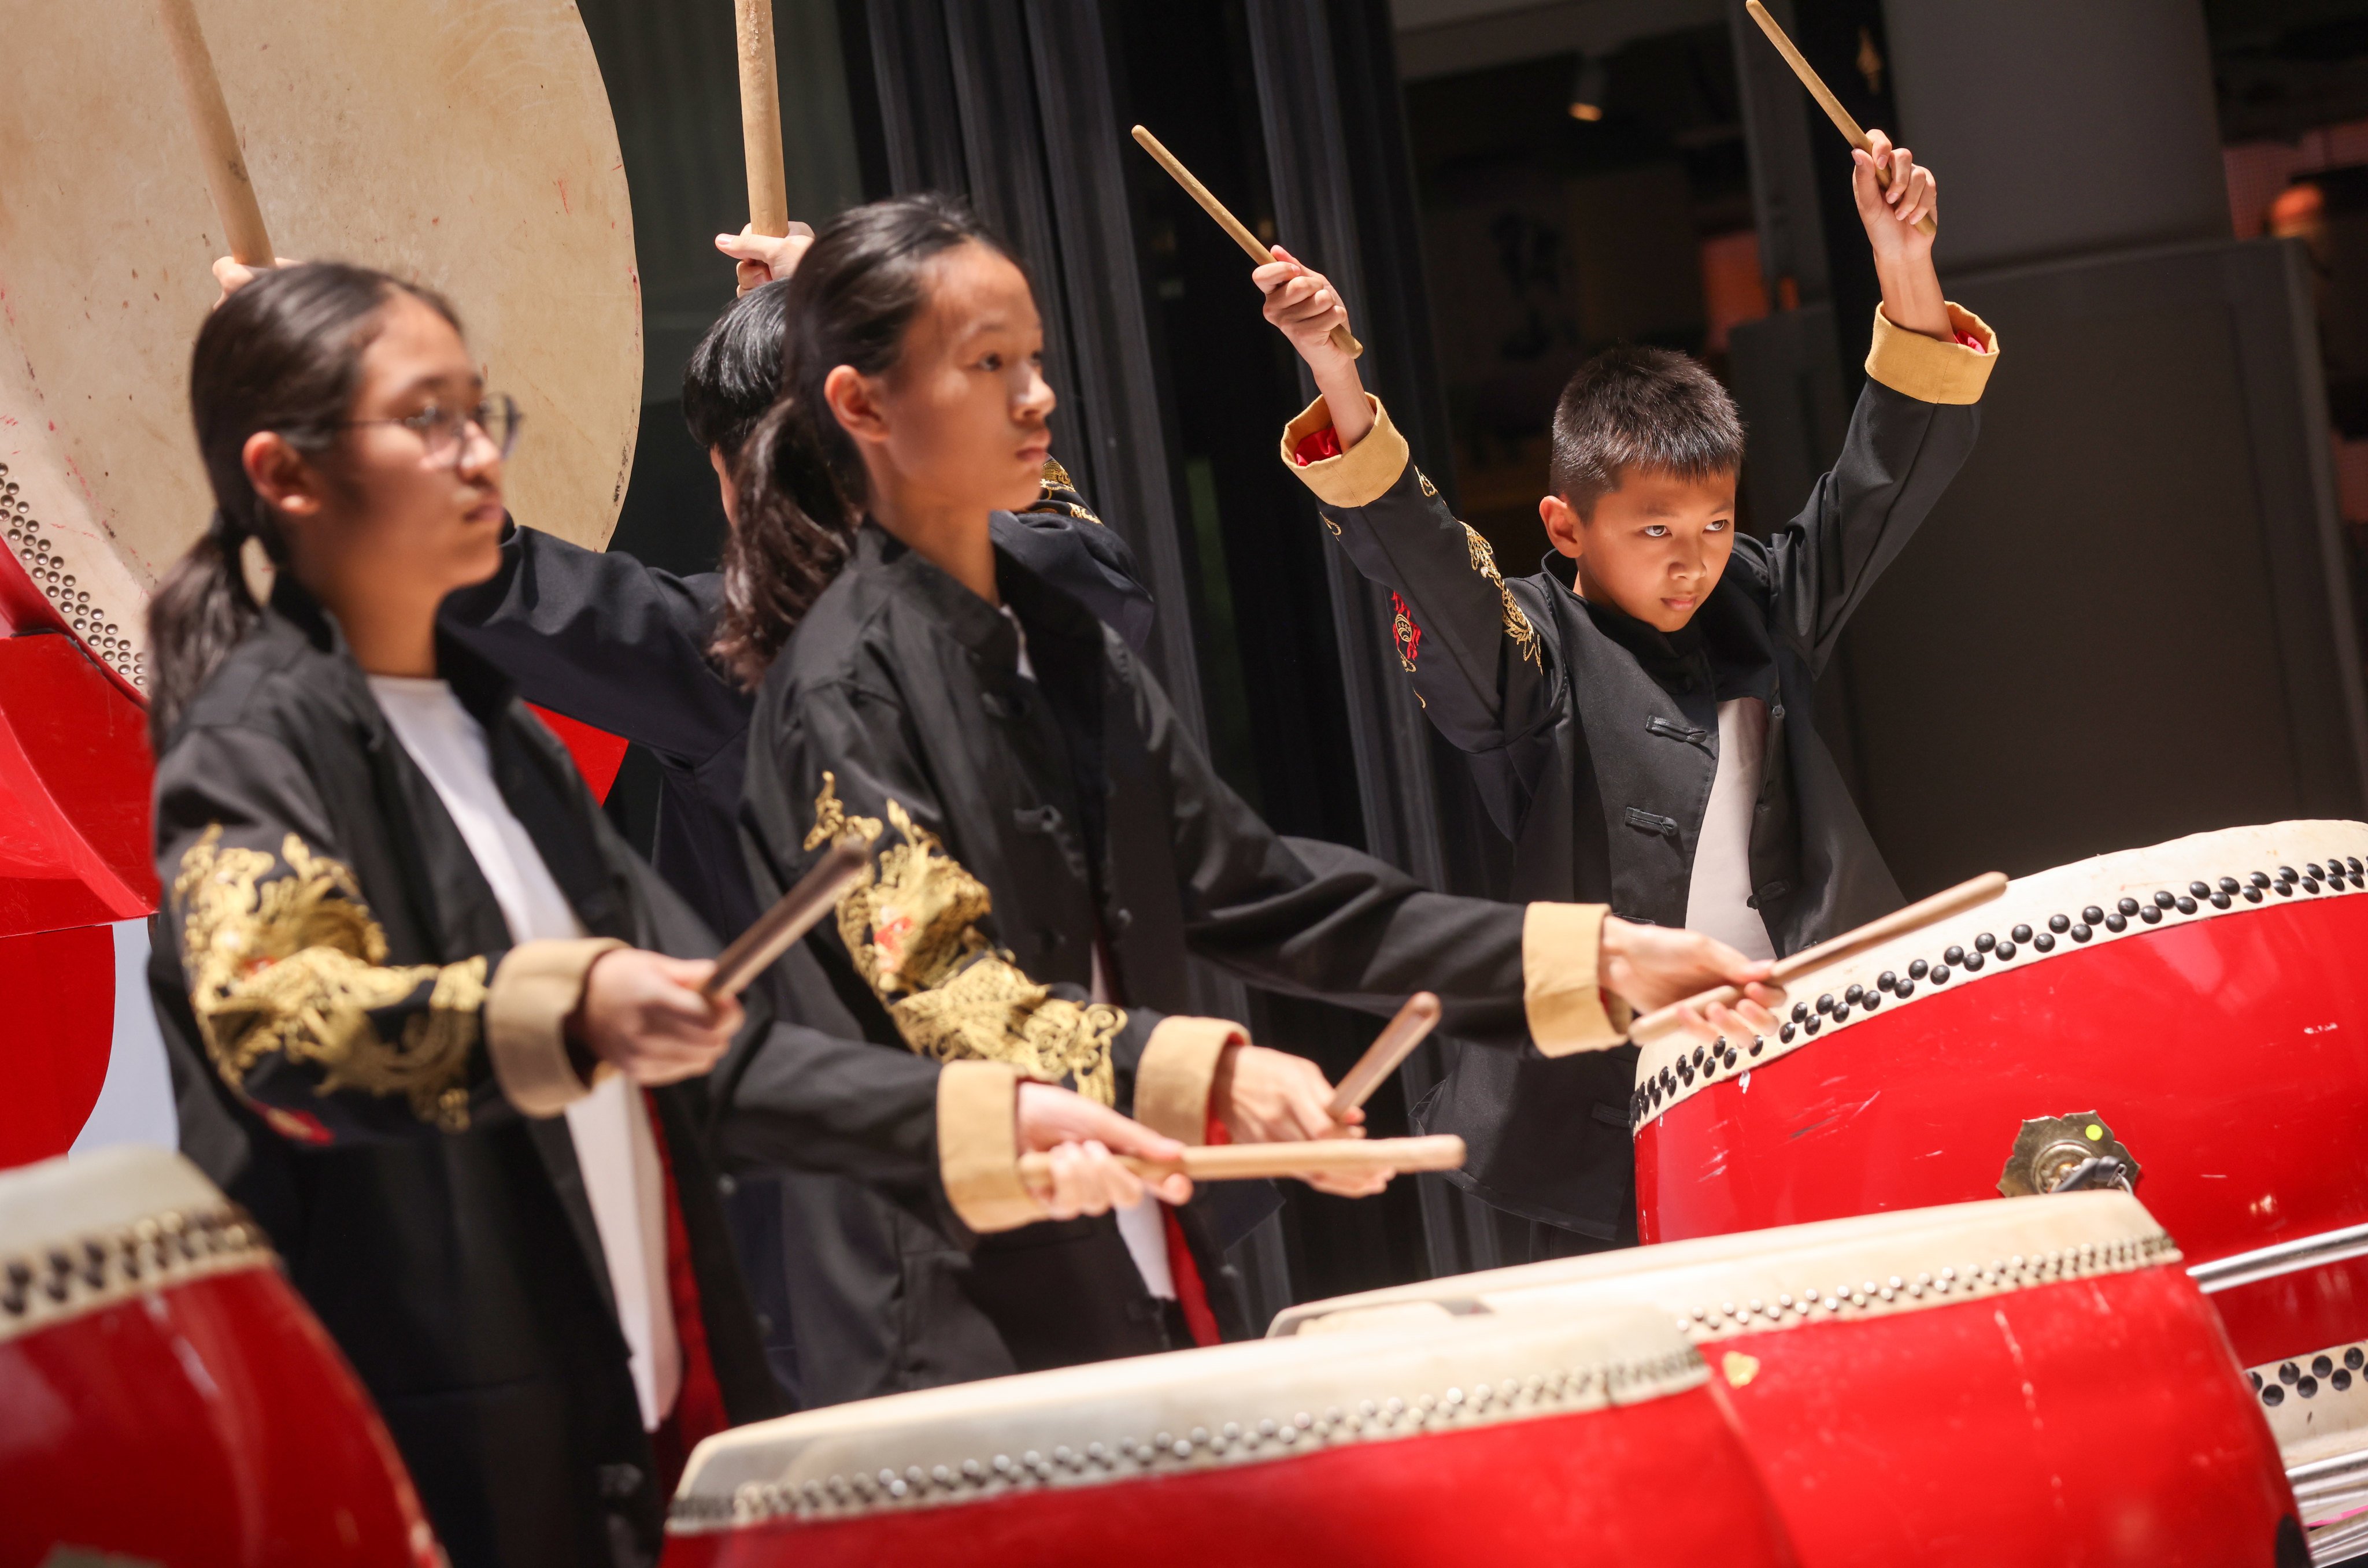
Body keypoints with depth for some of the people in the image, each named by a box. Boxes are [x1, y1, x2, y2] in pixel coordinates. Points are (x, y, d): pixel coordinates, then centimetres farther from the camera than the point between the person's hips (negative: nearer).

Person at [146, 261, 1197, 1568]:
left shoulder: (493, 730, 16)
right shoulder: (255, 737, -7)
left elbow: (711, 1044, 15)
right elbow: (272, 1018, -27)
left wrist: (977, 1118, 5)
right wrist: (564, 1010, -42)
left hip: (648, 1432, 7)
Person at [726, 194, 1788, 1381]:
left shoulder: (1065, 649, 14)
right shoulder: (844, 684, -9)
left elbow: (1259, 891, 11)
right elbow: (949, 998, -20)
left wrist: (1590, 960, 4)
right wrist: (1207, 1079, -35)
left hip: (1138, 1284, 7)